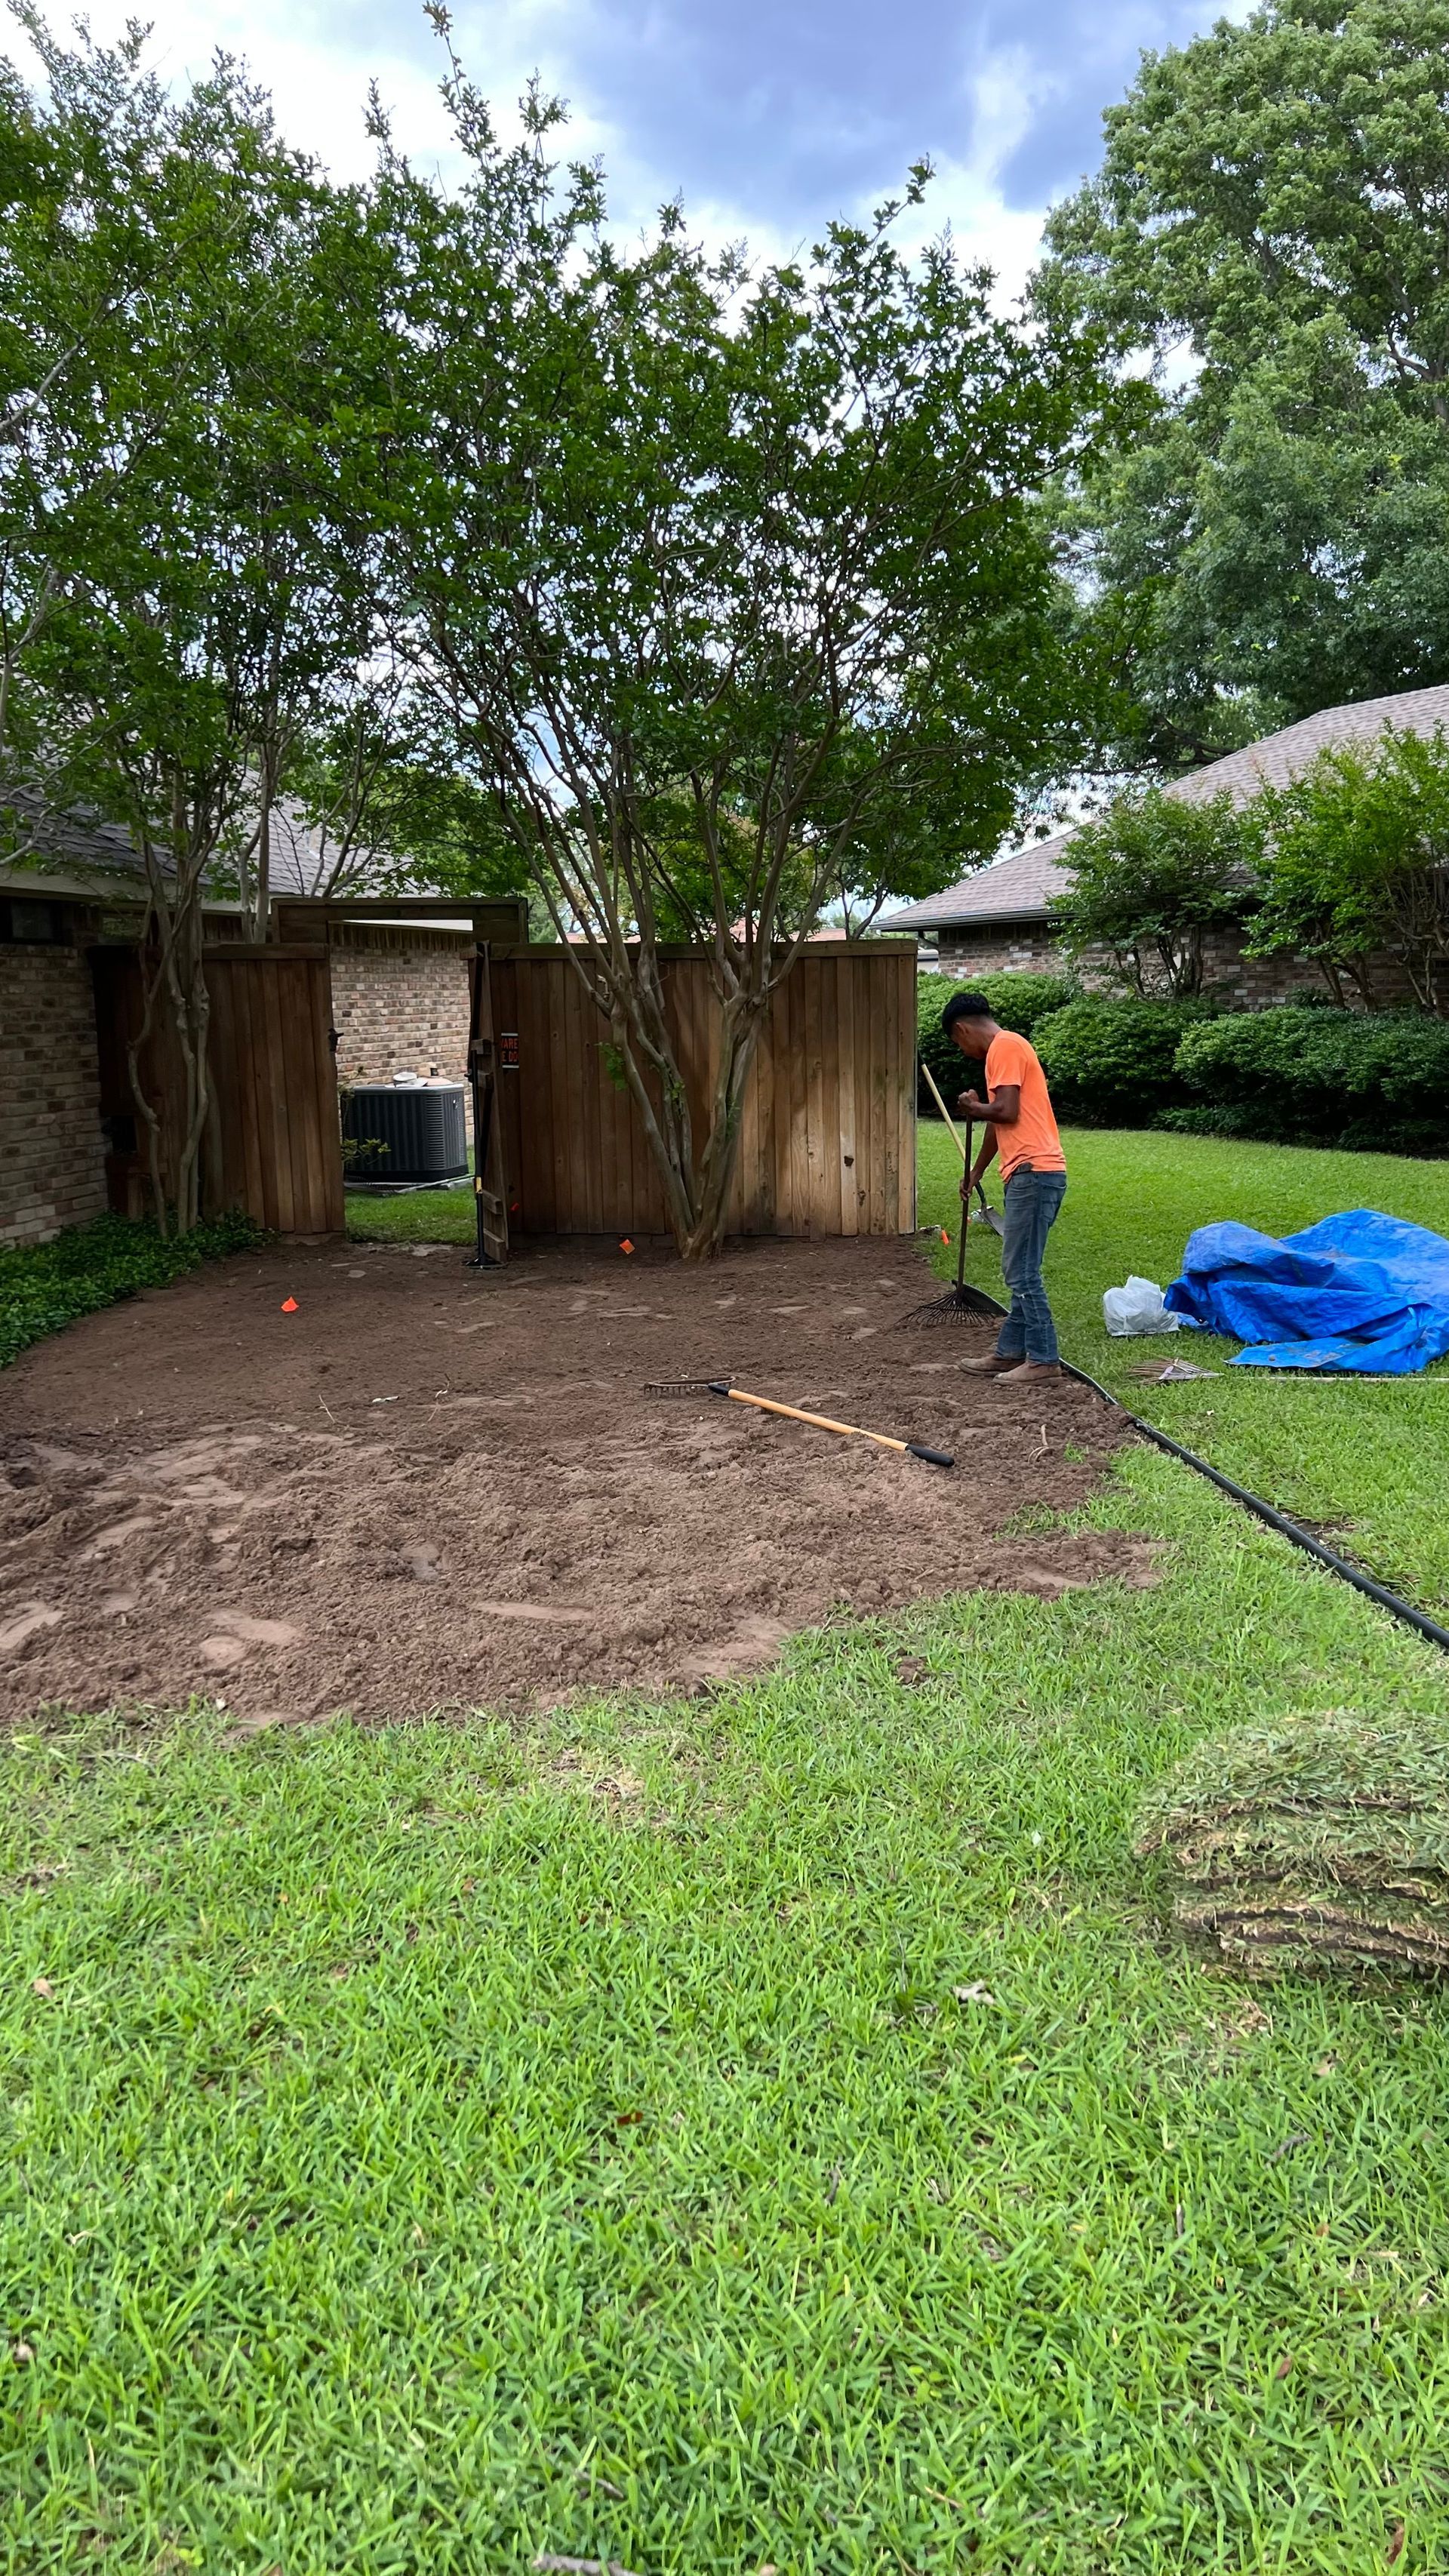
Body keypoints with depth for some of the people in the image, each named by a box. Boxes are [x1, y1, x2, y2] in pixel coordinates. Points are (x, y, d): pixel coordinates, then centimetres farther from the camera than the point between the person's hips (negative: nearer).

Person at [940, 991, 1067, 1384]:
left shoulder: (1004, 1046, -8)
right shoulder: (1006, 1048, 23)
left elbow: (1006, 1112, -20)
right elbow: (998, 1124, 31)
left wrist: (973, 1109, 1)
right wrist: (975, 1173, 39)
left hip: (1033, 1172, -11)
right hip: (1030, 1173, 11)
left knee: (1021, 1271, -7)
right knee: (1019, 1271, 13)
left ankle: (1043, 1358, -2)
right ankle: (1010, 1351, 20)